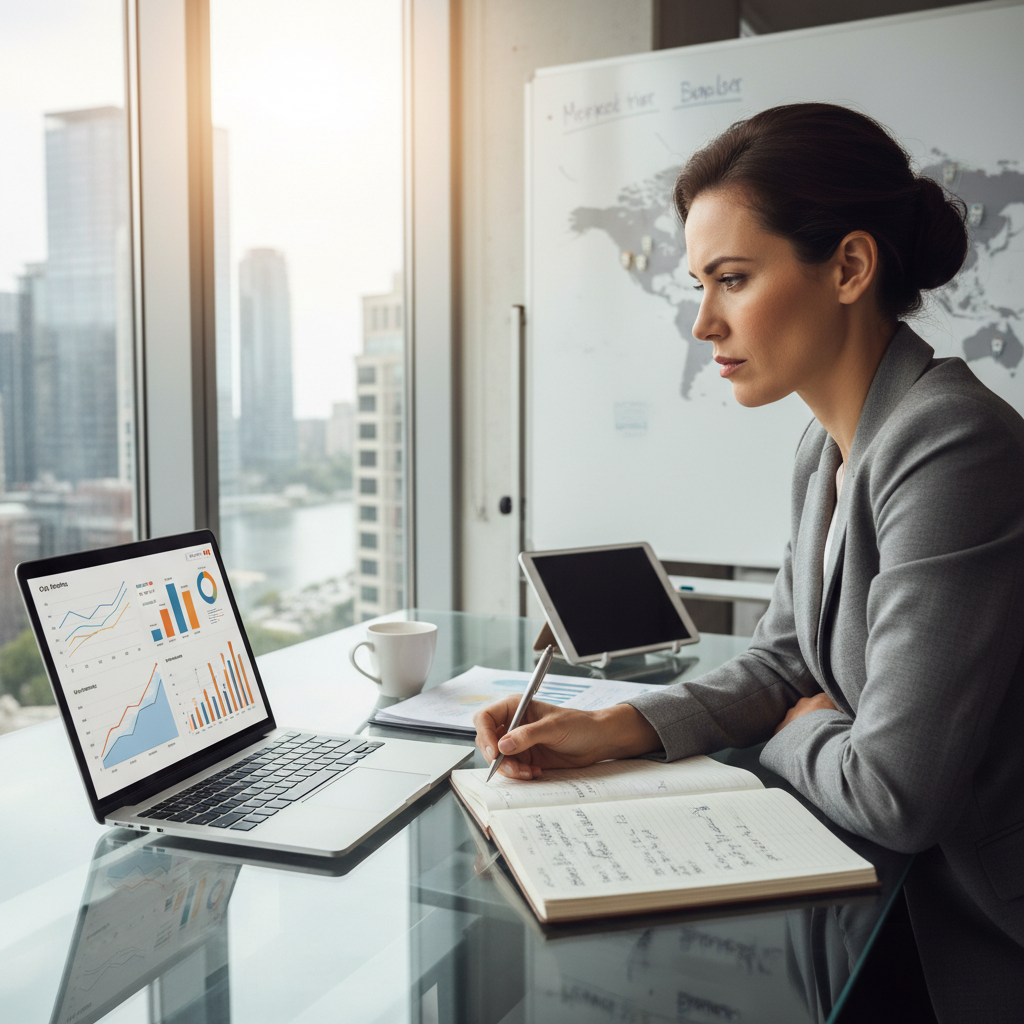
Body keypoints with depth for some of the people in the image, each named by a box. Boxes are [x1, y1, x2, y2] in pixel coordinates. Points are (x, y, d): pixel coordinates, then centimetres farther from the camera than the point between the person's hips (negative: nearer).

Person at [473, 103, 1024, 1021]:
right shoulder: (831, 447, 2)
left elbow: (892, 794, -27)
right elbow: (784, 664, 8)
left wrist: (798, 736, -5)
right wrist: (610, 729, -5)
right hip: (916, 889, 7)